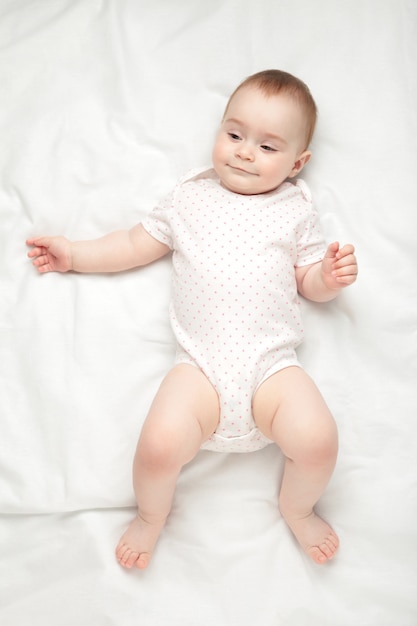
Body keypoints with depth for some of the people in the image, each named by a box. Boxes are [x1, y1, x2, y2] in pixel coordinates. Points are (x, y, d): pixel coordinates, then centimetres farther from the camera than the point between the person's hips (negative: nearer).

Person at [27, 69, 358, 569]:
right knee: (158, 446, -22)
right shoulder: (191, 196, 17)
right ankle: (151, 516, 15)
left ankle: (297, 509, 14)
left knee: (318, 439, -23)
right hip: (201, 365, 0)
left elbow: (310, 283, 15)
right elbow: (137, 246, 22)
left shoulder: (295, 210, 15)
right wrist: (74, 254, 21)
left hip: (273, 365, 1)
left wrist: (331, 276, -6)